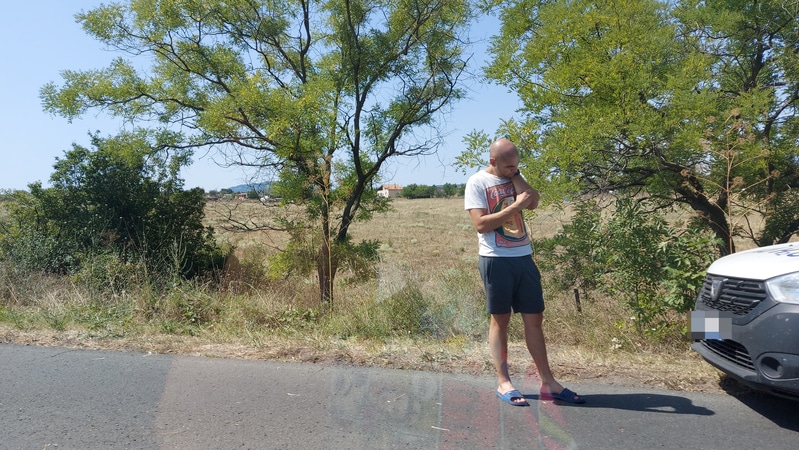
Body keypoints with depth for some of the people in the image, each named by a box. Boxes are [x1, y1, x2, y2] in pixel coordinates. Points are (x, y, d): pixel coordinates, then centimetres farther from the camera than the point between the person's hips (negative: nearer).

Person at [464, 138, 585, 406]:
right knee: (500, 320, 3)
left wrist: (515, 175, -2)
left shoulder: (515, 177, 13)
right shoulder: (477, 182, -5)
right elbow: (480, 223, -14)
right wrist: (515, 206, -16)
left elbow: (533, 203, -2)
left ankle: (548, 383, 14)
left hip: (524, 257, 6)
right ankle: (503, 383, 12)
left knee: (534, 319, 7)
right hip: (496, 260, -5)